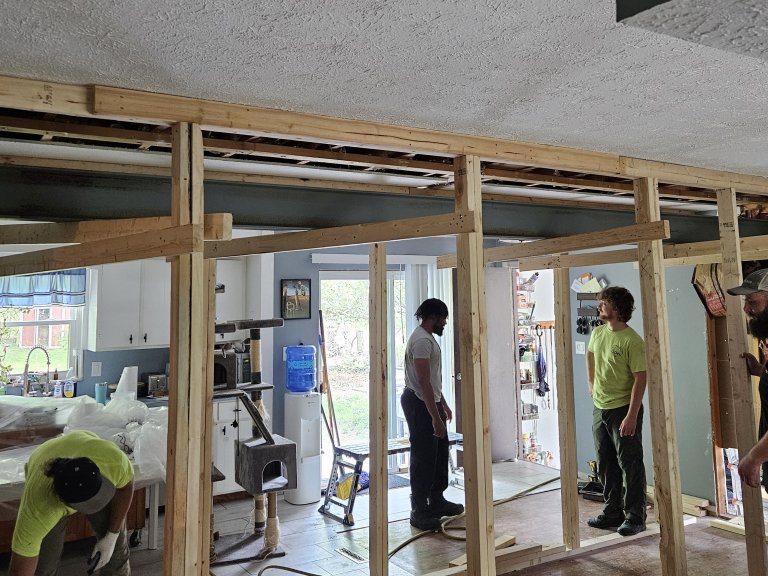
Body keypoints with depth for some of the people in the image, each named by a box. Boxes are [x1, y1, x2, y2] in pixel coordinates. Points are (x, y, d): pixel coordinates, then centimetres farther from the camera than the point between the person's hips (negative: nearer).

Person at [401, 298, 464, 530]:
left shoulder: (428, 338, 14)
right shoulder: (421, 340, -20)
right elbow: (424, 382, -26)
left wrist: (443, 405, 25)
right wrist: (435, 417, -26)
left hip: (430, 403, 11)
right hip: (420, 405, -11)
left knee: (439, 453, 17)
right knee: (423, 458, -4)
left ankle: (437, 501, 30)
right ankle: (419, 512, 6)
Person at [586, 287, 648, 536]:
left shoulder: (632, 341, -18)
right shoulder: (597, 333, 4)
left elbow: (640, 379, -20)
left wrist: (632, 415, -23)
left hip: (623, 409, -7)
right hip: (599, 408, 8)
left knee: (630, 465, 3)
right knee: (606, 464, 15)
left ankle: (635, 517, 16)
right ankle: (613, 511, 29)